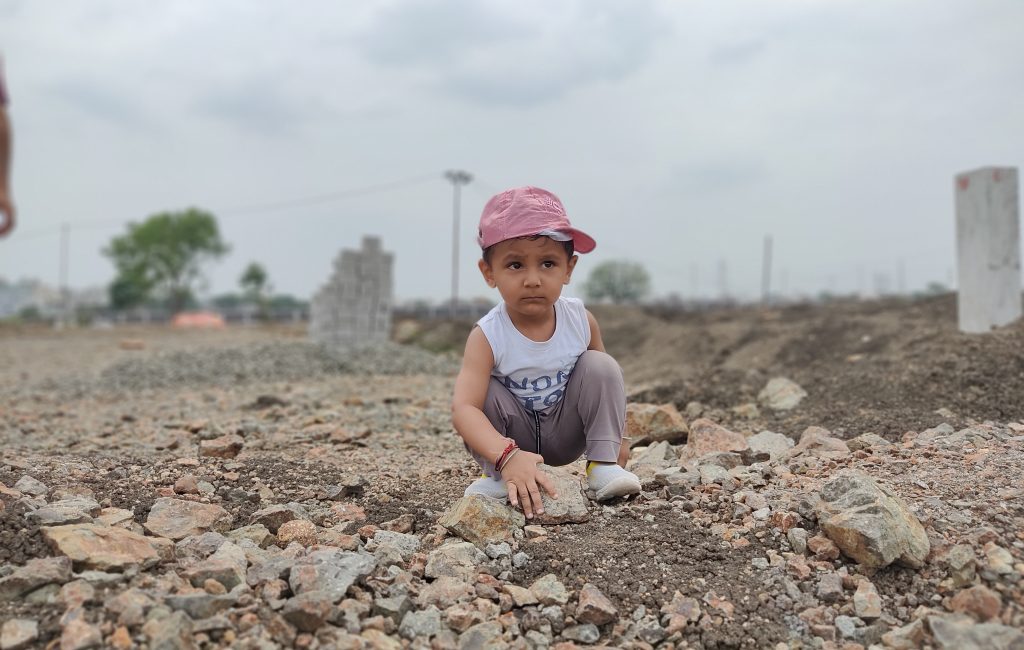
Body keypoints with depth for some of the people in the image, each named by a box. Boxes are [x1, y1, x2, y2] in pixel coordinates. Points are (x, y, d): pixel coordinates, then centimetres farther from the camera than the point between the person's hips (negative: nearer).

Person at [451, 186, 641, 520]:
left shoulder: (581, 320, -17)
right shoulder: (487, 336, -28)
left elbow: (603, 380, 1)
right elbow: (464, 409, -39)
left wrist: (614, 440, 6)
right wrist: (507, 457, -55)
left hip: (567, 434, 2)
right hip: (515, 437, -2)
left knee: (601, 365, -19)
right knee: (485, 389, -29)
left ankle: (602, 464, -11)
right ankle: (495, 476, -12)